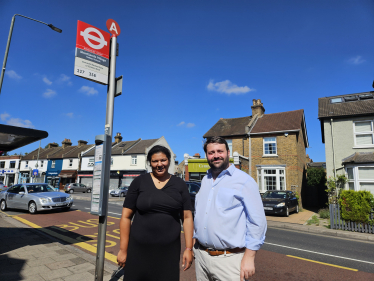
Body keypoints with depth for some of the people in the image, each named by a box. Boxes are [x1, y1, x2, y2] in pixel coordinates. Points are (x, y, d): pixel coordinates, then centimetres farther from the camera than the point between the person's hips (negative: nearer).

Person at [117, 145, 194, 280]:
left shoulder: (180, 184, 1)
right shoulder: (139, 182, -2)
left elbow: (187, 217, 2)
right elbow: (126, 216, -1)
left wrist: (188, 249, -3)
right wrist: (123, 249, -2)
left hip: (169, 250, 1)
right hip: (139, 249, 0)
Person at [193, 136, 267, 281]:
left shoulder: (244, 181, -10)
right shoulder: (205, 180, 10)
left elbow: (257, 222, -11)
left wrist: (249, 257, -13)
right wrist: (194, 244, 16)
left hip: (229, 258, -5)